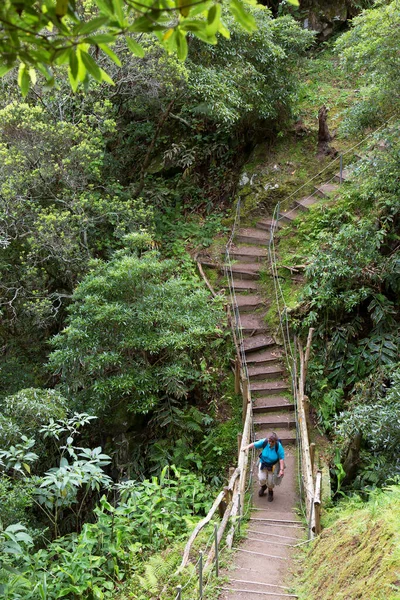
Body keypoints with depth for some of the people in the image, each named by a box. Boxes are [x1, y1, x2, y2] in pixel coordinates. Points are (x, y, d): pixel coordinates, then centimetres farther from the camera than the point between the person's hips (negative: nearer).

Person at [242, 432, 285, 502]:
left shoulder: (278, 446, -26)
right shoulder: (264, 442, -22)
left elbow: (281, 458, -22)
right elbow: (255, 444, -14)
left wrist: (282, 469, -25)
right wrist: (248, 447, -32)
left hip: (273, 465, -2)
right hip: (263, 464, 2)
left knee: (270, 481, 5)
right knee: (262, 479, -6)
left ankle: (270, 492, 42)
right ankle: (263, 486, 34)